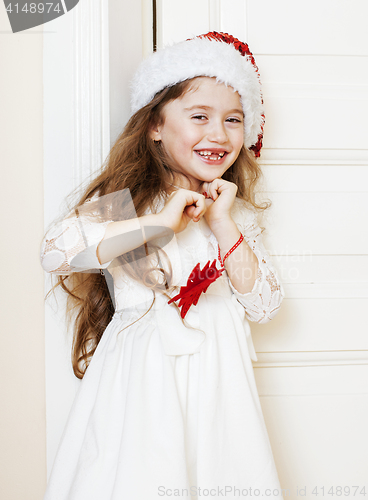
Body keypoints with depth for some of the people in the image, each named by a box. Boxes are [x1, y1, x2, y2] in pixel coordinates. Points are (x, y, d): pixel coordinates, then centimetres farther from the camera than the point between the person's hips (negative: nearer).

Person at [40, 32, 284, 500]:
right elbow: (56, 250, -22)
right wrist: (159, 222, -21)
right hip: (143, 380, -4)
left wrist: (224, 226, -9)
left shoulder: (237, 212, 8)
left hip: (216, 380, 4)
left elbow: (263, 305, 1)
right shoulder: (125, 200, -6)